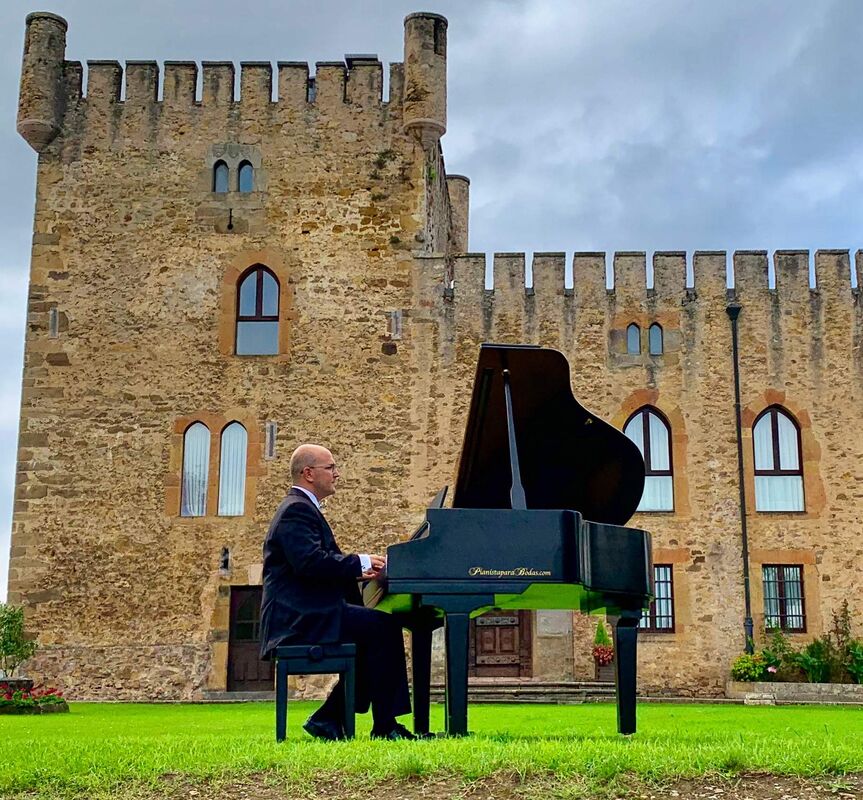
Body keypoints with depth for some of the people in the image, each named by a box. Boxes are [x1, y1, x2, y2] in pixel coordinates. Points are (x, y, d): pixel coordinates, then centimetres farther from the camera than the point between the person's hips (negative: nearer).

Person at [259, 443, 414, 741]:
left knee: (375, 634, 5)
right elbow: (310, 562, -24)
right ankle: (385, 725, -13)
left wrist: (357, 573, 10)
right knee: (384, 627, -18)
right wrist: (360, 562, -17)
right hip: (301, 618, -11)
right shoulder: (296, 510, -10)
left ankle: (329, 717, 4)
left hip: (306, 615, 11)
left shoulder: (302, 508, 24)